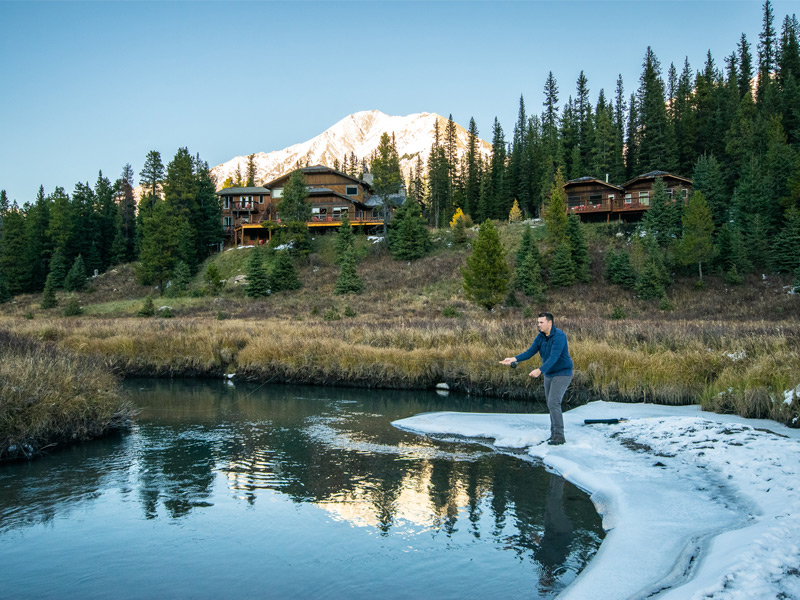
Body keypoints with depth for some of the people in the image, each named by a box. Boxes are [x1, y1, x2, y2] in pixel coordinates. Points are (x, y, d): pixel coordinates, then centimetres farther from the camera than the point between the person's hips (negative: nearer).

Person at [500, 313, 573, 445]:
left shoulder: (559, 336, -24)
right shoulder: (540, 337, 1)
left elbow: (554, 357, -33)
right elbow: (530, 352, -5)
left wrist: (540, 370, -44)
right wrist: (513, 359, -20)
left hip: (562, 374, -8)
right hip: (549, 374, 8)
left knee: (553, 403, -16)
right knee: (551, 404, 11)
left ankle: (559, 436, -9)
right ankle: (554, 434, 21)